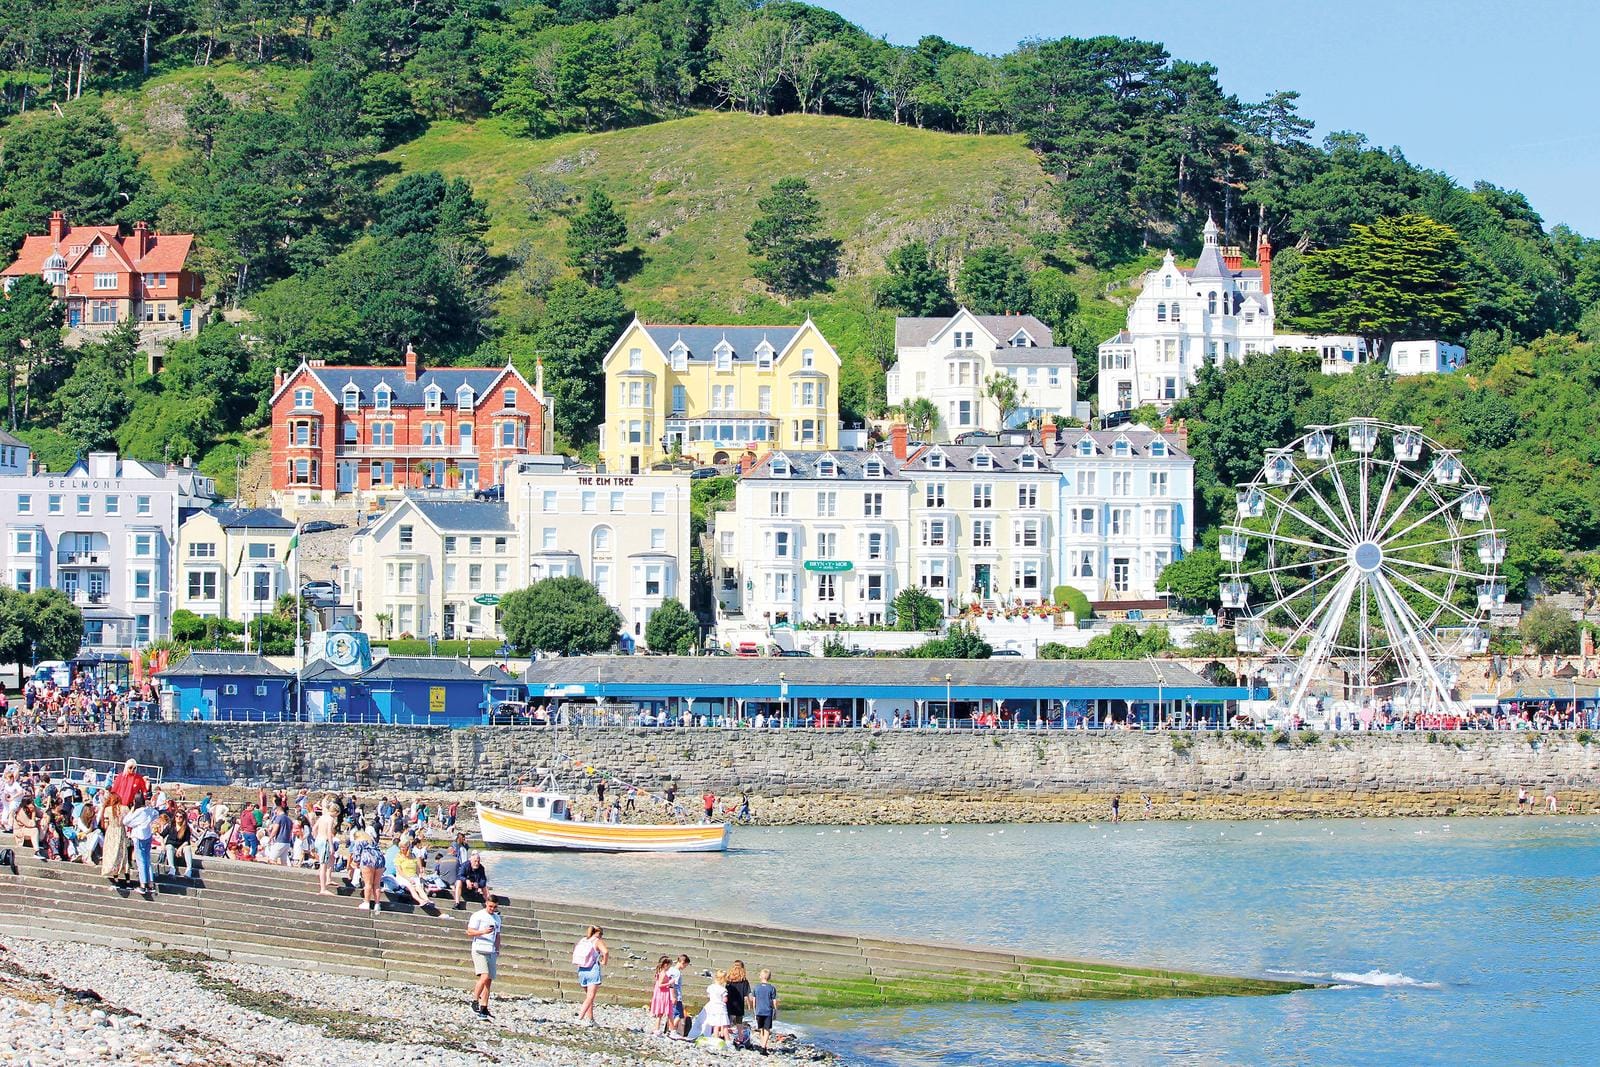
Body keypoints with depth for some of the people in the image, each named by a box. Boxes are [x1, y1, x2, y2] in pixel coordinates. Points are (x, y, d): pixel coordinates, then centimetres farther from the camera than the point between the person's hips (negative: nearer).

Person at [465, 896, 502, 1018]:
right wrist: (483, 932, -21)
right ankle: (475, 1001, -8)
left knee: (488, 980, 3)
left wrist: (497, 951, 17)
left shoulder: (497, 918, 18)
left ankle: (484, 1009, 5)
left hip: (491, 952, 6)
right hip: (479, 950, -6)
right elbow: (469, 932, -8)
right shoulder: (478, 916, -3)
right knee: (484, 976, -21)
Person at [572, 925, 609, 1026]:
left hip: (581, 971, 6)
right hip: (593, 970, -6)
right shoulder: (598, 941, -4)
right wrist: (604, 962, -6)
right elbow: (605, 951, -21)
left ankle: (590, 1019, 19)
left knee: (588, 996, 18)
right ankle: (580, 1018, -20)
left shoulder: (582, 940, 13)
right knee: (590, 997, -7)